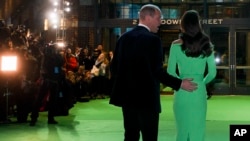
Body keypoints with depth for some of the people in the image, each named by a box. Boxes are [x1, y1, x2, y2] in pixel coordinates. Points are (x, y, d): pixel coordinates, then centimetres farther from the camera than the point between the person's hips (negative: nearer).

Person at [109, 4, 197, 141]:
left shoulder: (124, 37, 8)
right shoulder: (152, 39, -13)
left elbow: (114, 67, 8)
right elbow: (156, 71, -18)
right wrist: (179, 83, -10)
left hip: (127, 95, 7)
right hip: (146, 97, -7)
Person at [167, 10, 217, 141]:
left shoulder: (176, 45, -6)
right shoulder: (206, 45, 0)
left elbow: (170, 72, -5)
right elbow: (212, 73, 2)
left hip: (182, 92, -1)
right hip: (199, 92, 1)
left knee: (182, 130, 11)